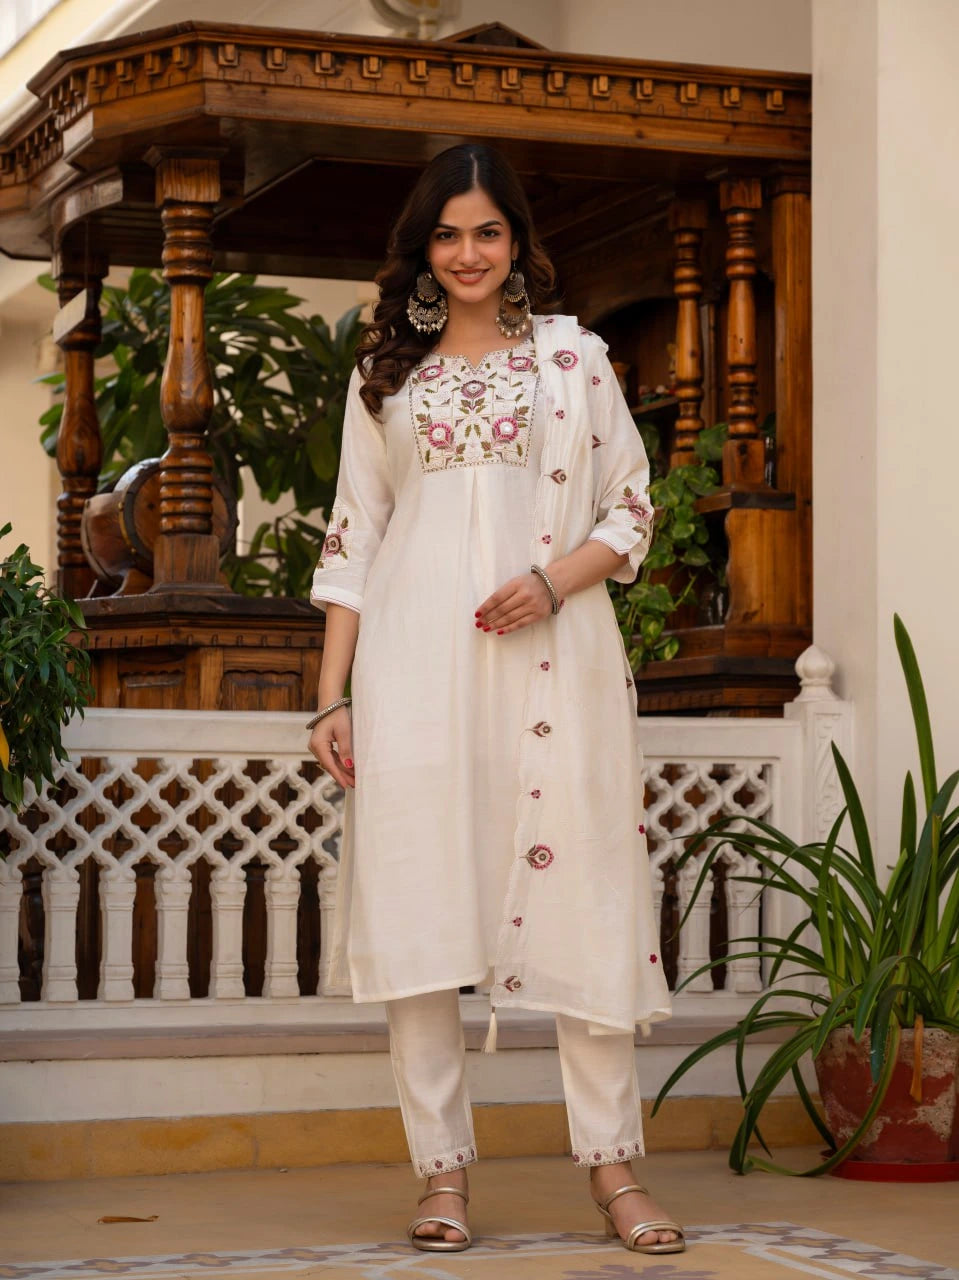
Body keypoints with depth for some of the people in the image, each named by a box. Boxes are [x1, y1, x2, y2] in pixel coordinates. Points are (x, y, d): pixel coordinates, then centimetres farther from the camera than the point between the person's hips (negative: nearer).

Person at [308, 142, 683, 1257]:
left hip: (549, 655, -1)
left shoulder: (573, 357, 12)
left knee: (578, 894, -5)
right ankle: (443, 1173, 1)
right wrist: (332, 695, 5)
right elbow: (353, 539, 13)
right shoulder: (383, 373, 16)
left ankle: (612, 1165, 1)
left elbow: (632, 511, 10)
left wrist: (555, 580, -10)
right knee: (421, 903, -5)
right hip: (413, 658, 1)